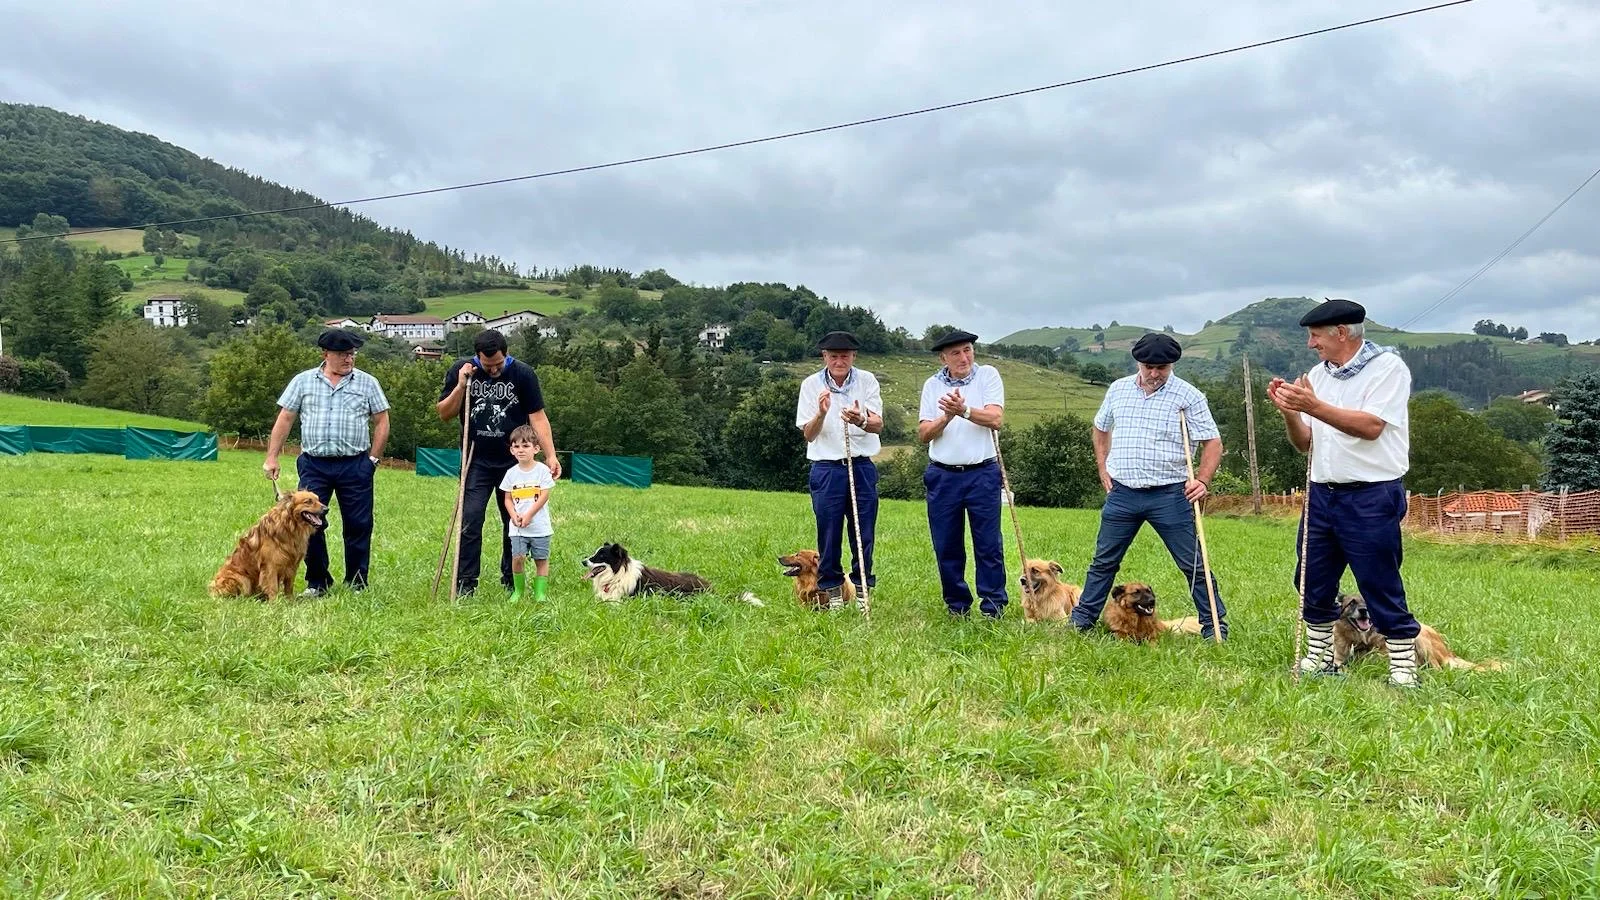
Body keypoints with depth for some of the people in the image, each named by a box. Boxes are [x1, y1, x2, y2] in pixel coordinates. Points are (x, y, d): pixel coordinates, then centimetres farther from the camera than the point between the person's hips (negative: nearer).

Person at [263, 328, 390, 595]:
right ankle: (317, 583, 14)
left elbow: (382, 423, 8)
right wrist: (271, 458, 3)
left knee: (358, 525, 2)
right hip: (313, 465, 1)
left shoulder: (367, 383, 5)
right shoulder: (303, 381, 7)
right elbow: (284, 420, 8)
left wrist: (373, 458, 1)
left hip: (355, 465, -1)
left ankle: (357, 583, 13)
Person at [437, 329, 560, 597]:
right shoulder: (461, 370, -4)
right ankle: (465, 584, -3)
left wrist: (550, 455, -16)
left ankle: (511, 581, 24)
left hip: (514, 463, 0)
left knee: (515, 522, 9)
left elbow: (537, 417, -8)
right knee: (470, 521, -8)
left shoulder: (523, 374, -8)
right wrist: (461, 386, -16)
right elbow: (444, 414, -1)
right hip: (477, 462, 0)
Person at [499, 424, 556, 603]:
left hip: (539, 526, -2)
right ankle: (517, 591, 7)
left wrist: (528, 515, -13)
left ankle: (540, 593, 10)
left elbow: (544, 496, -8)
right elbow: (508, 499, 9)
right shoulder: (511, 473, 5)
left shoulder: (542, 470, -4)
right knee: (517, 557, -9)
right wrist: (514, 516, -9)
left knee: (541, 560, 3)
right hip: (517, 527, 2)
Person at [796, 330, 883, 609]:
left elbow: (878, 425, -9)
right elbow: (808, 434, -3)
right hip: (826, 468, -1)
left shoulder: (867, 380, 1)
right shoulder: (811, 385, 0)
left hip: (862, 467, 1)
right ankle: (832, 590, 15)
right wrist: (821, 414, -24)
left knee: (864, 533, 4)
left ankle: (862, 588, 17)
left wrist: (860, 421, -32)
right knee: (828, 533, 2)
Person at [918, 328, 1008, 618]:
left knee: (989, 545, -1)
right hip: (942, 476, 2)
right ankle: (957, 606, 19)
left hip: (982, 474, -2)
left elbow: (995, 419, -12)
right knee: (947, 547, 6)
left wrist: (964, 411, -26)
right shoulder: (932, 385, 8)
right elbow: (923, 434, 1)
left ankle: (993, 607, 9)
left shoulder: (988, 375, 2)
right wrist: (947, 416, -16)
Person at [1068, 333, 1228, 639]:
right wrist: (1103, 469, 14)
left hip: (1169, 496, -3)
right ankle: (1081, 620, 21)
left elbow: (1213, 443, -6)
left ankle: (1214, 626, 13)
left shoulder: (1188, 396, -6)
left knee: (1193, 565, 2)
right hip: (1122, 493, 3)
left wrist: (1202, 480, -20)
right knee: (1104, 562, 11)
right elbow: (1101, 429, 23)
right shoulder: (1118, 389, 7)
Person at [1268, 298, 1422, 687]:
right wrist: (1289, 412, -6)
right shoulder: (1318, 374, 14)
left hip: (1371, 498, -7)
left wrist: (1314, 406, -23)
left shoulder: (1387, 367, -6)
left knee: (1382, 589, -3)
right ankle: (1318, 659, 23)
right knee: (1313, 584, 11)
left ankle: (1403, 668, 7)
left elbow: (1370, 426, -20)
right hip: (1321, 494, 7)